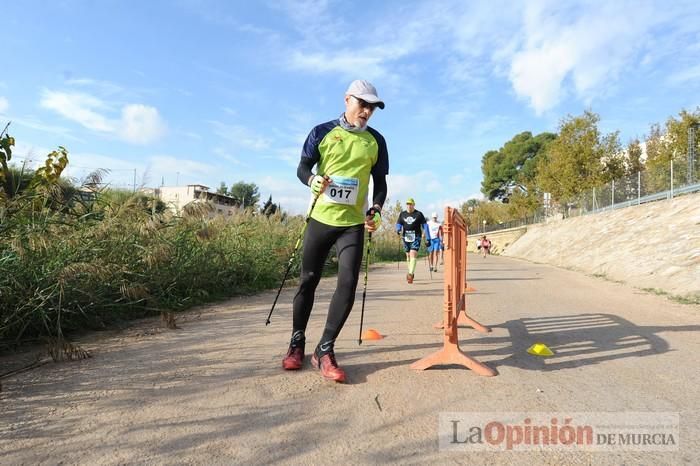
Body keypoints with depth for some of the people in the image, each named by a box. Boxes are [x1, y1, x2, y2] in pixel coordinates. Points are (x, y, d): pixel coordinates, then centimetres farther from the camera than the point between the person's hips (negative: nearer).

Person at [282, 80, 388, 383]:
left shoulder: (376, 141, 8)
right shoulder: (322, 132, 2)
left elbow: (380, 182, 11)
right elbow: (302, 167, 5)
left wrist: (376, 210, -7)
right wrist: (312, 180, -18)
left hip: (353, 223, 1)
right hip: (320, 219, -1)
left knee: (348, 283, -12)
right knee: (308, 280, 6)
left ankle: (325, 350, -1)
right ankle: (297, 342, 22)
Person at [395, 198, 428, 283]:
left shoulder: (419, 214, 1)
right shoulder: (402, 214, 11)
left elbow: (424, 225, 3)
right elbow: (398, 224, 11)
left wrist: (428, 238, 0)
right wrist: (398, 230, -13)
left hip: (416, 237, -4)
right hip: (405, 237, 4)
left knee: (413, 254, -16)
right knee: (408, 255, 12)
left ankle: (410, 274, -21)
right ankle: (411, 272, 28)